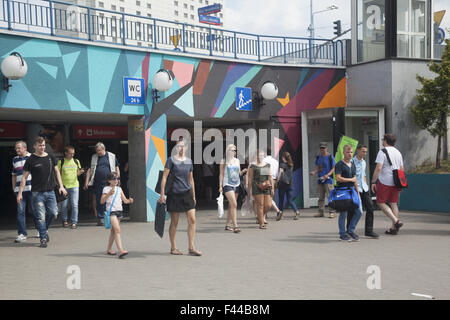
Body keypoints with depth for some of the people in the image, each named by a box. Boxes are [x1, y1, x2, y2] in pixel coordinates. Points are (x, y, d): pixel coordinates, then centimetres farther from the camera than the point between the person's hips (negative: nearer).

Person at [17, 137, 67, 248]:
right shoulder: (31, 160, -3)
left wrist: (61, 186, 7)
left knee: (53, 213, 1)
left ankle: (45, 229, 28)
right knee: (41, 217, -4)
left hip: (50, 191, 4)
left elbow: (57, 172, 16)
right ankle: (43, 238, 6)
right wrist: (20, 193, -5)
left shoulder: (50, 158, 8)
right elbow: (24, 177, -1)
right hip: (37, 193, -4)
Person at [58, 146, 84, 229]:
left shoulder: (76, 161, 10)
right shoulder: (61, 162, 2)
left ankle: (74, 222, 1)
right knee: (64, 205, 4)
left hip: (74, 186, 1)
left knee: (74, 205, -4)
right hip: (64, 186, -1)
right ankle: (64, 221, 20)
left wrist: (81, 172, -5)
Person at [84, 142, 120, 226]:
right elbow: (89, 170, 10)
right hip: (98, 184, 1)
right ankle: (100, 219, 7)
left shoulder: (112, 156, 8)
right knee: (99, 201, 0)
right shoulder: (94, 157, 11)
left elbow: (117, 169, 11)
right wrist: (86, 181, 3)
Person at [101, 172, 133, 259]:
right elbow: (102, 201, -9)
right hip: (111, 211, -6)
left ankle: (109, 249, 25)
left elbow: (125, 200, 12)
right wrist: (108, 194, -22)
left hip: (119, 210, 7)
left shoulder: (119, 189, 14)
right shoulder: (106, 189, -3)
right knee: (117, 229, -17)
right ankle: (120, 250, -24)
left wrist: (129, 200, -9)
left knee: (113, 230, 13)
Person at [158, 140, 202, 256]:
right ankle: (173, 248, 16)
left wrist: (193, 196, 19)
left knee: (192, 220, -4)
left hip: (187, 193, 4)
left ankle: (191, 248, 1)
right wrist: (162, 194, -11)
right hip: (174, 194, -4)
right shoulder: (171, 160, -3)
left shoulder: (189, 161, 12)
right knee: (174, 222, 3)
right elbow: (164, 177, -5)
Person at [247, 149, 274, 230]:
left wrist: (272, 188, 8)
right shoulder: (253, 166, 3)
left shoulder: (267, 165, 15)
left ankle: (260, 216, 25)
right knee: (260, 205, -7)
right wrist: (249, 191, 0)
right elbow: (250, 179, 3)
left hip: (266, 187, 4)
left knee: (268, 205, -3)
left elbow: (270, 177, 15)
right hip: (257, 187, -4)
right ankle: (261, 224, -1)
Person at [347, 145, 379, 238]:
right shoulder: (351, 162, -9)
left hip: (364, 188, 7)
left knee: (370, 208, -1)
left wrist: (366, 187, 18)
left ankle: (369, 231, 3)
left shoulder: (363, 162, 16)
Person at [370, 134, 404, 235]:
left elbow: (378, 168, -17)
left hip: (385, 181, -7)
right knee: (394, 203, 11)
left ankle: (396, 220, -14)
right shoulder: (398, 152, 15)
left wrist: (373, 182, -12)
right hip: (395, 182, 7)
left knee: (381, 202, 2)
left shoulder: (382, 152, -9)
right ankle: (393, 228, 11)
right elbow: (401, 169, 18)